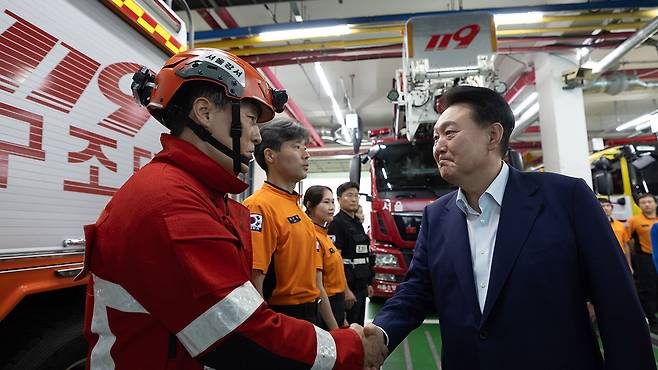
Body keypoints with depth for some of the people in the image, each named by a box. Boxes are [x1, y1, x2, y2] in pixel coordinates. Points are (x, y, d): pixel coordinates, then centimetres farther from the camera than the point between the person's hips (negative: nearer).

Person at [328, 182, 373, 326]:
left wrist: (368, 283, 17)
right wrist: (345, 290, -23)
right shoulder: (337, 223, -13)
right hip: (347, 286, -9)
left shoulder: (357, 224, 14)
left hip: (360, 286, 9)